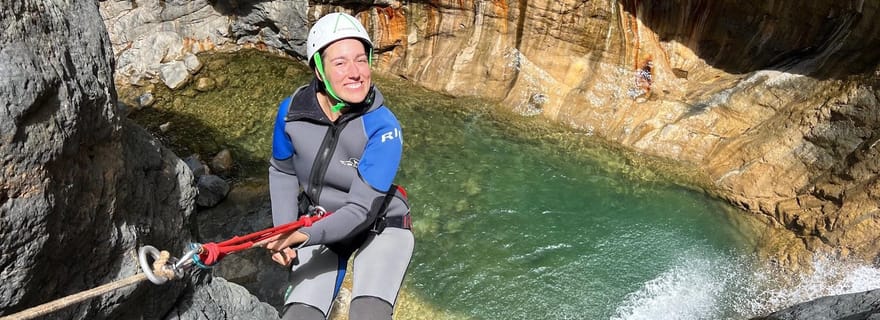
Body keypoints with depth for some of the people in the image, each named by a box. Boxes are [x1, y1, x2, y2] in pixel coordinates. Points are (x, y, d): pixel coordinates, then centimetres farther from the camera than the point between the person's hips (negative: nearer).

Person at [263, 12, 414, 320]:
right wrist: (284, 236, -4)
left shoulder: (383, 127, -25)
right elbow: (282, 171, 3)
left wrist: (304, 236, -41)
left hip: (380, 228, -3)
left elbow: (361, 210, -27)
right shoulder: (291, 111, -15)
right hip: (320, 226, 3)